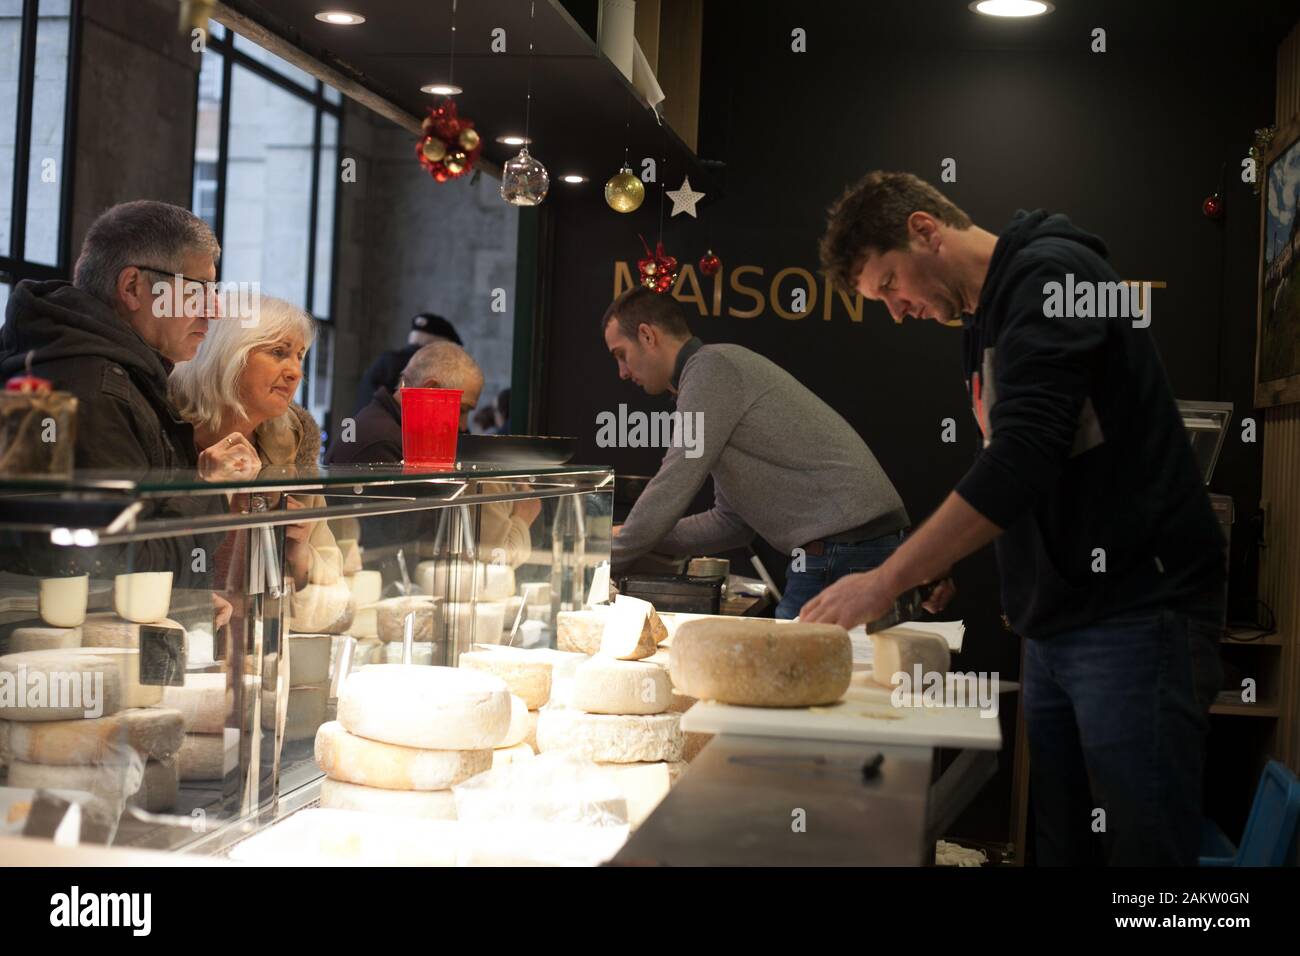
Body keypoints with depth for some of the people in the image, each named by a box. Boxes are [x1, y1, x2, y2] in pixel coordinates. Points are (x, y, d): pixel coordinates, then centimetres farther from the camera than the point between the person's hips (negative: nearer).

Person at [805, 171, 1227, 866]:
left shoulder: (1050, 273, -11)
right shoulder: (986, 319, 18)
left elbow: (1023, 459, -23)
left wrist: (884, 582, -21)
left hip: (1136, 611, -9)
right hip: (1055, 625, 9)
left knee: (1143, 846, -7)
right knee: (1059, 844, 8)